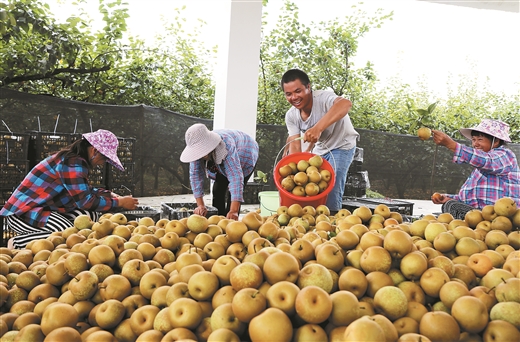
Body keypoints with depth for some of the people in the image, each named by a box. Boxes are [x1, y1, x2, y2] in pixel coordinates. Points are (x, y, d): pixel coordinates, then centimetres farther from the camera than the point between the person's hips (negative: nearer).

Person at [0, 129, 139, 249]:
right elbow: (86, 201, -23)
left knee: (93, 214, -3)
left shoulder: (74, 159, 9)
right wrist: (119, 202, -14)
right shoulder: (73, 163, -21)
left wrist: (110, 194, 9)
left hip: (37, 208, 10)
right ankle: (17, 243, -11)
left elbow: (84, 190, 21)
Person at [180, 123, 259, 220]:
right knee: (217, 191, -2)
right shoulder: (197, 150, -31)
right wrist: (200, 205, -30)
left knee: (233, 193, -17)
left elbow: (235, 177, -53)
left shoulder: (227, 147, -47)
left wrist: (234, 211, -60)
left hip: (245, 156, -5)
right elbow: (195, 174, -26)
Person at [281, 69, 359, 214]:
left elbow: (346, 104, -55)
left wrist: (318, 128, -66)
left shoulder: (323, 98, -33)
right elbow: (295, 146, -13)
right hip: (320, 149, 6)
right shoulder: (291, 116, -14)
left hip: (341, 146, -6)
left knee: (332, 191, -17)